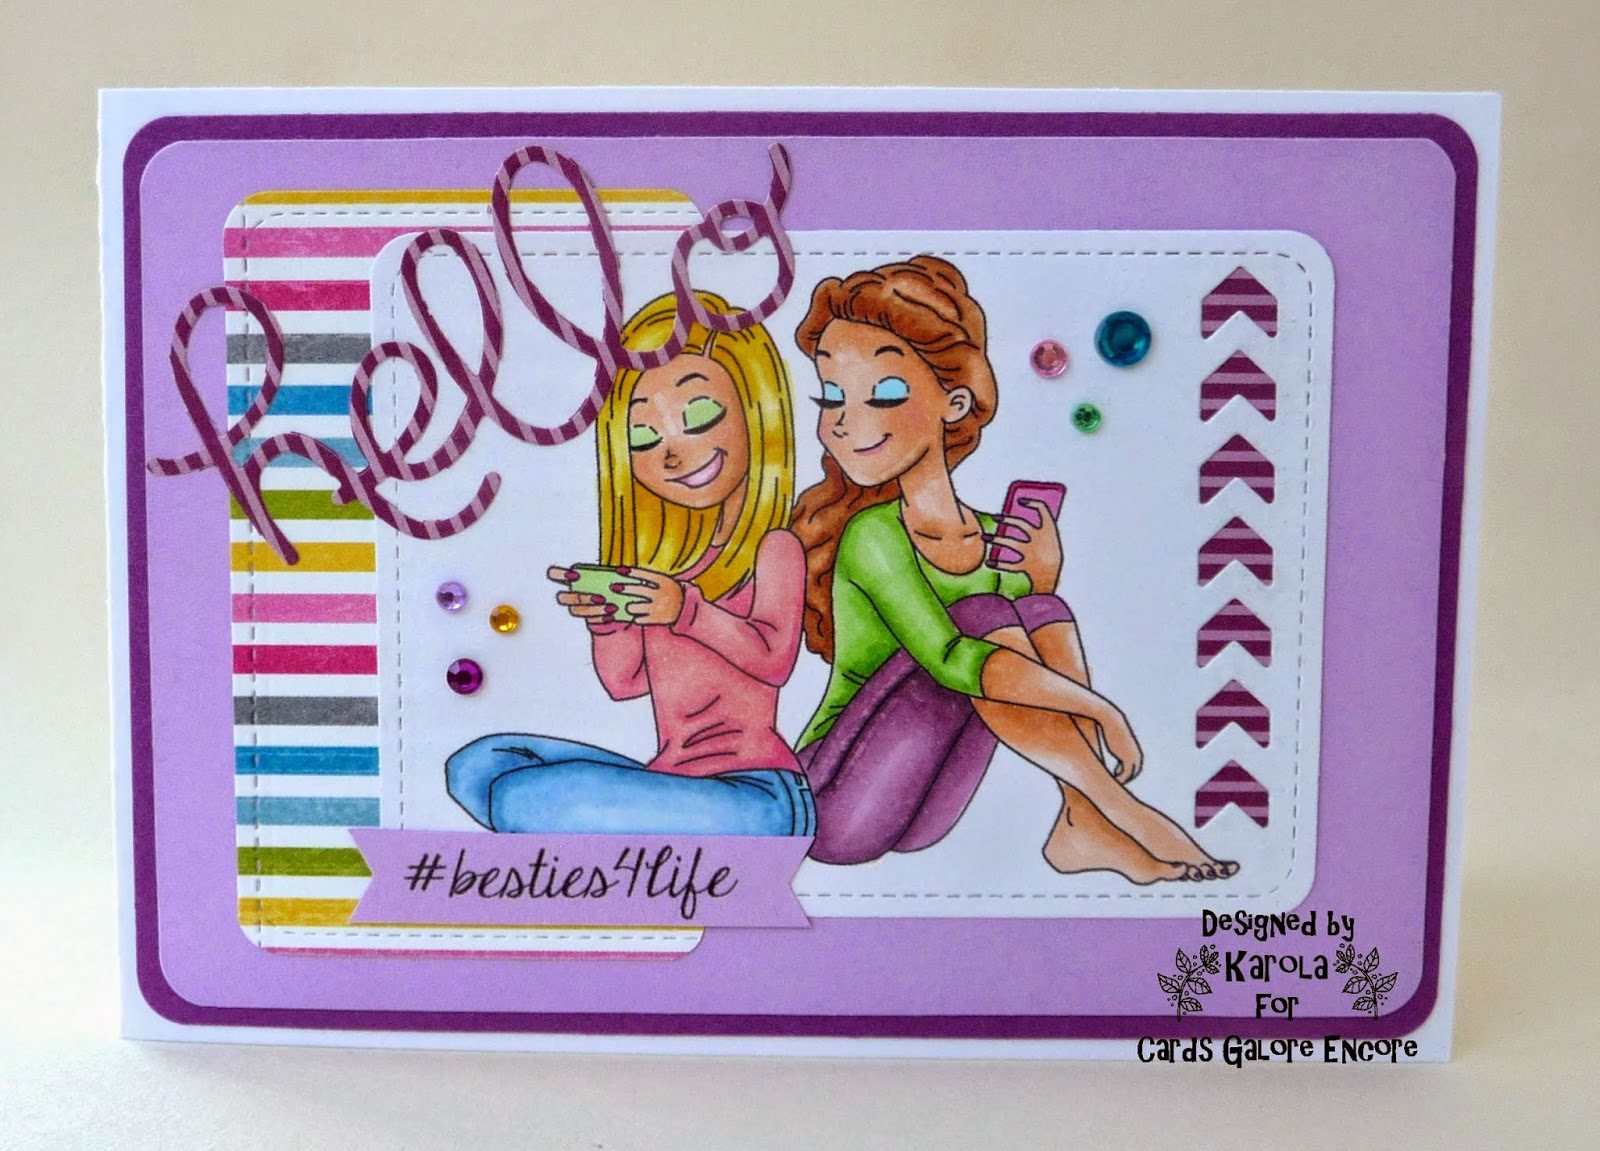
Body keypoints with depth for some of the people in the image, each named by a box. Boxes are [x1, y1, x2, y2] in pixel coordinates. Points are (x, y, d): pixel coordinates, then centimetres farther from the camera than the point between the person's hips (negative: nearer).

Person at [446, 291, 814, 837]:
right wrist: (607, 622, -4)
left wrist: (687, 608, -29)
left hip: (756, 795, -8)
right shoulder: (663, 567, 16)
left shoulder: (773, 549, -2)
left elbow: (775, 659, -16)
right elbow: (623, 681, 16)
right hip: (667, 785, 9)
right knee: (476, 765, 1)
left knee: (521, 800, -24)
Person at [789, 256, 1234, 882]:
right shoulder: (872, 535, -18)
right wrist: (1098, 707, -25)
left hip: (917, 813, 7)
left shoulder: (997, 538, 4)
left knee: (1046, 614, -5)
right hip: (833, 805, -6)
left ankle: (1083, 826, -19)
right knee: (984, 617, -22)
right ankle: (1119, 809, -19)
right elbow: (949, 660, -29)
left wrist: (1041, 568, -7)